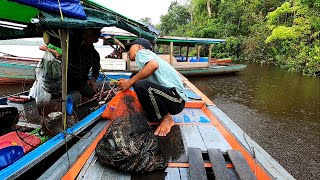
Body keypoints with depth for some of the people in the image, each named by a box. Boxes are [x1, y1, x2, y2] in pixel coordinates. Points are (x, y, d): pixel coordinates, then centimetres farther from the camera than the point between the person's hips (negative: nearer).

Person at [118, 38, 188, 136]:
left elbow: (153, 65, -28)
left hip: (177, 98, -10)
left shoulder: (141, 52, -5)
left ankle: (166, 118, -9)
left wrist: (130, 82, -18)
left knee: (141, 85, -29)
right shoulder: (148, 55, 24)